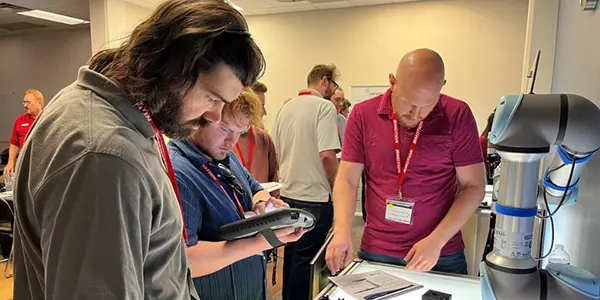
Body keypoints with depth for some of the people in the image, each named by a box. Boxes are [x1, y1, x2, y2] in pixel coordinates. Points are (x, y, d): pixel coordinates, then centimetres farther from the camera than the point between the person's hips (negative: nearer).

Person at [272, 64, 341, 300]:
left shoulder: (285, 108, 9)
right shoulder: (324, 106, -13)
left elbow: (276, 152, 13)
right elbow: (327, 155, -21)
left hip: (287, 194, 8)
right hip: (314, 196, -7)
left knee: (291, 252, 21)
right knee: (306, 258, 6)